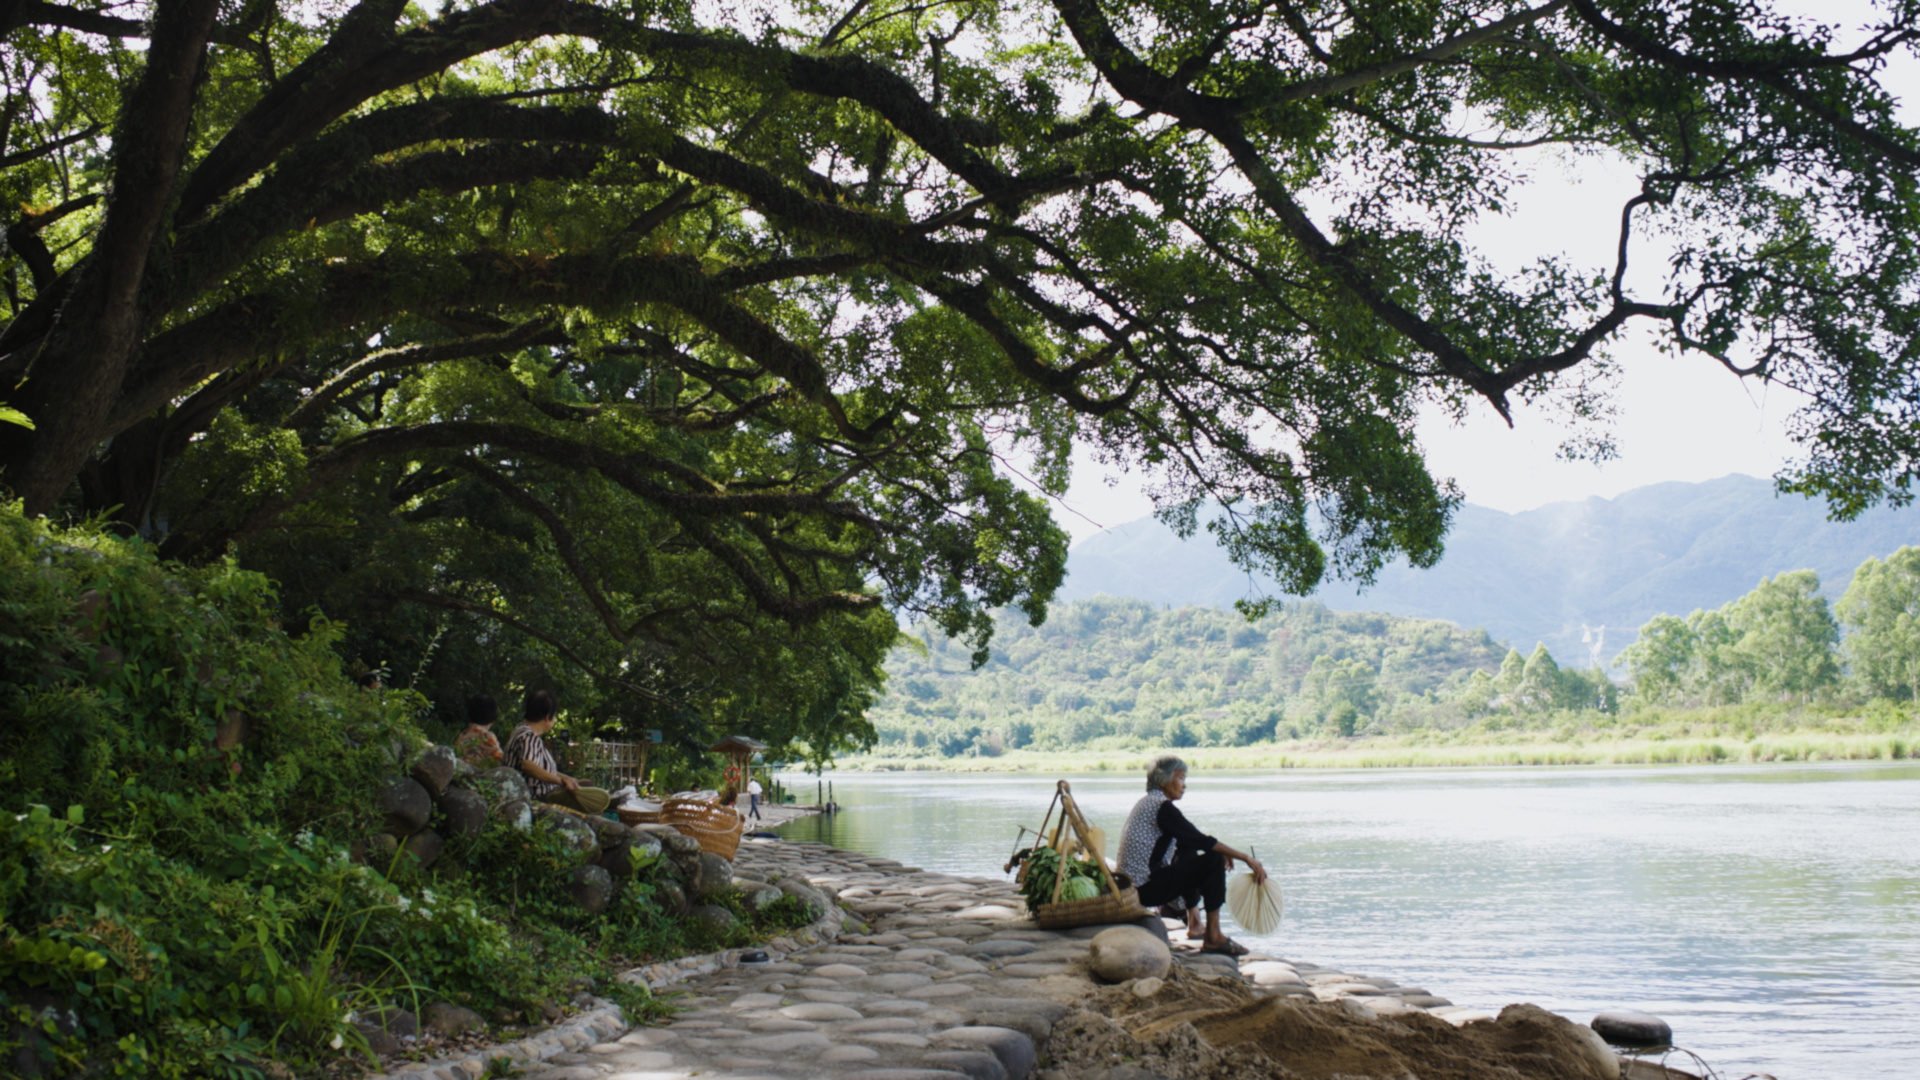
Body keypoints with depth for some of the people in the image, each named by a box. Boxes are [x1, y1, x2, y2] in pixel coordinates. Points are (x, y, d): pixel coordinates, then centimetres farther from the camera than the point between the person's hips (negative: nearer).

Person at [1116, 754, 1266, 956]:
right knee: (1214, 861, -13)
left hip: (1133, 885, 10)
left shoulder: (1147, 803, 16)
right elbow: (1200, 841, -19)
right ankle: (1213, 937, -11)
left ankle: (1194, 923, 30)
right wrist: (1246, 858, -16)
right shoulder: (1162, 806, -15)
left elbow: (1189, 839, 22)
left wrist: (1221, 851, 10)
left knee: (1187, 853, 30)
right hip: (1146, 889, -10)